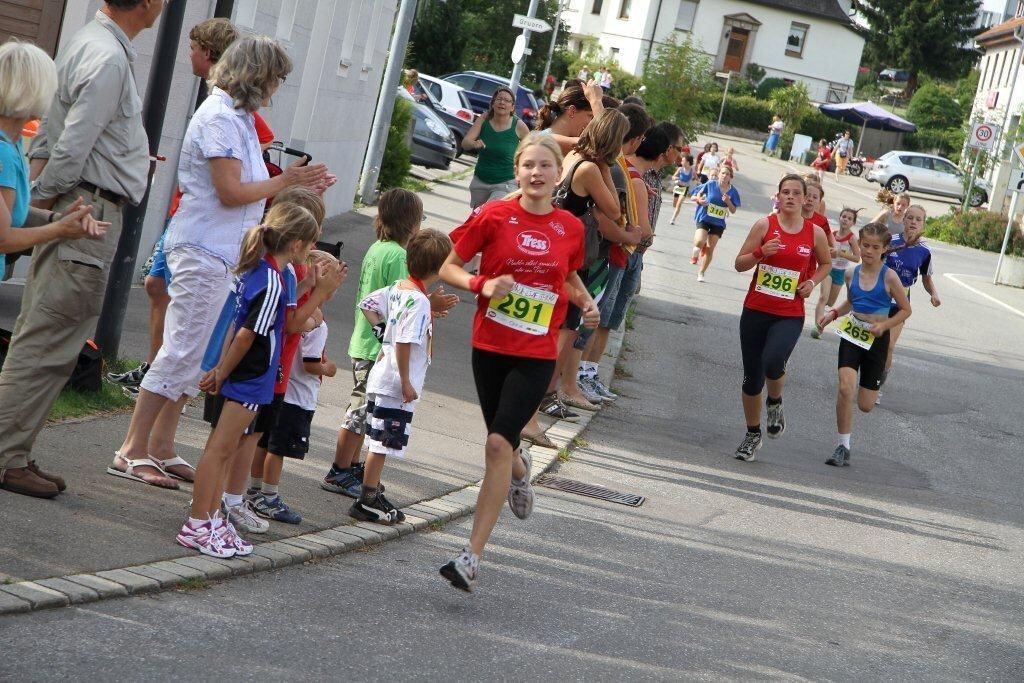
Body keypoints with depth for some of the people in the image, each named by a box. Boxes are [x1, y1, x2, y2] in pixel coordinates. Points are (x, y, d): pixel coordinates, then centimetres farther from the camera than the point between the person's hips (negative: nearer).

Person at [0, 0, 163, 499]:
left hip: (71, 210, 10)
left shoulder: (88, 43, 16)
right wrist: (46, 199, -7)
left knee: (40, 340, 12)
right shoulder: (109, 57, -16)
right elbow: (73, 143, -19)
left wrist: (42, 189, 13)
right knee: (49, 344, -7)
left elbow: (47, 131, 20)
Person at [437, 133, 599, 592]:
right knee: (502, 444, 14)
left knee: (499, 443, -15)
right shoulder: (494, 216, -5)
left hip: (536, 355, -1)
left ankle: (472, 558, -14)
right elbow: (448, 267, 0)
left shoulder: (571, 228, 2)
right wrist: (482, 284, -18)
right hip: (489, 347, 1)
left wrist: (586, 303, 2)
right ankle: (520, 469, 56)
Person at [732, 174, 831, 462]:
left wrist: (812, 282, 0)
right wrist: (761, 252, -19)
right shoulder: (765, 225, -2)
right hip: (755, 311, 1)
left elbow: (826, 264, 19)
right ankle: (753, 434, 27)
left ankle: (775, 404, 7)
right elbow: (739, 264, 0)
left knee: (773, 363, -27)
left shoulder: (815, 233, 1)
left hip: (790, 316, -1)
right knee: (752, 376, 6)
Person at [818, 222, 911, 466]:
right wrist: (833, 313, 3)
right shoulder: (851, 274, 2)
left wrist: (884, 325, -15)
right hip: (851, 335, 2)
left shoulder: (889, 276, -9)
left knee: (865, 405, 5)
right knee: (845, 387, -22)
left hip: (876, 340, -2)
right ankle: (843, 447, -12)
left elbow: (906, 310, -1)